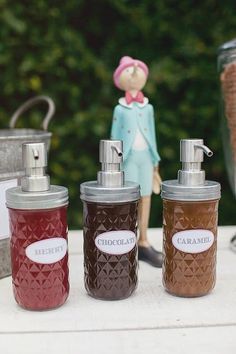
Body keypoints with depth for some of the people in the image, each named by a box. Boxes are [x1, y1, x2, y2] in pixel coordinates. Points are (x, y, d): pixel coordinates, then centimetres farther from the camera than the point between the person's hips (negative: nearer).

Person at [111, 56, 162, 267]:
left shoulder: (148, 108, 9)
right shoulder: (120, 109, -1)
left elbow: (152, 134, 11)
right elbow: (115, 137, 1)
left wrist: (155, 161, 10)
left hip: (145, 156, 4)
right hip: (128, 157, -4)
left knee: (146, 197, 5)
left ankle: (143, 243, 13)